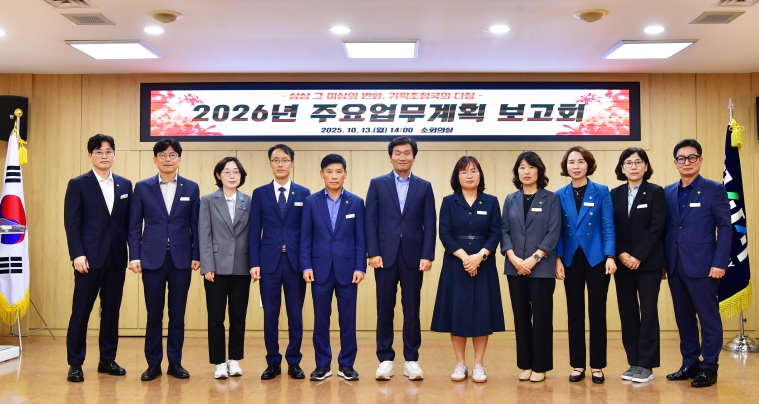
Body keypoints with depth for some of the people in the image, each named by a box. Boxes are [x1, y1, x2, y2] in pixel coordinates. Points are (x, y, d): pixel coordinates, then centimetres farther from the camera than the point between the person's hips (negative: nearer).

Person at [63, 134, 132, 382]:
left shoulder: (125, 185, 11)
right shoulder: (78, 184, 1)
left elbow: (129, 222, 10)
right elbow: (71, 223, -5)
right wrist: (77, 254, -13)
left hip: (117, 258, 4)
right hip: (89, 257, -3)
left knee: (112, 310, 9)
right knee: (81, 311, 2)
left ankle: (107, 360, 19)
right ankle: (75, 363, 11)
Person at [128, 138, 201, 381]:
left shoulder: (191, 188, 5)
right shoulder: (143, 188, 4)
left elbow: (196, 225, 5)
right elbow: (134, 226, 4)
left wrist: (197, 256, -1)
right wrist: (134, 256, -3)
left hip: (181, 259, 1)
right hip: (152, 259, 0)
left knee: (177, 314, 7)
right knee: (154, 314, 5)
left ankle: (175, 362, 17)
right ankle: (153, 363, 17)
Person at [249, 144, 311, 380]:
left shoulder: (303, 193, 6)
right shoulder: (260, 193, 7)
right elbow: (254, 232, 4)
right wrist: (254, 263, -4)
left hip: (295, 262, 0)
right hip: (269, 262, 0)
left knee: (295, 314, 6)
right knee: (270, 315, 5)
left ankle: (294, 362, 17)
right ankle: (273, 363, 17)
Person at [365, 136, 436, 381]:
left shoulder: (424, 187, 9)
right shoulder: (377, 184, 6)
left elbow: (430, 224, 3)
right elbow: (371, 221, 1)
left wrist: (427, 255, -6)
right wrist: (373, 253, -8)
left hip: (413, 256, 1)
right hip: (385, 255, 0)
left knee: (412, 310, 6)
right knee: (385, 310, 5)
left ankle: (411, 360, 16)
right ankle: (385, 360, 15)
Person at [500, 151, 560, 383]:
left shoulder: (550, 199, 1)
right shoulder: (511, 200, 10)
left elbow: (553, 233, -6)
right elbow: (504, 231, 4)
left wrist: (534, 259, -15)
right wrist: (513, 258, -11)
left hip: (541, 268, -3)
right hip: (515, 267, 3)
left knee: (542, 317, 1)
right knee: (521, 317, 8)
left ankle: (540, 366, 11)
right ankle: (525, 365, 17)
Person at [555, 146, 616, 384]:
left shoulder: (602, 192, 0)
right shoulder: (560, 195, 5)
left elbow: (608, 227, -4)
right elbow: (558, 231, 4)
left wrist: (610, 257, -14)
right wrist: (558, 259, -5)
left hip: (596, 258, -2)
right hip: (571, 260, 2)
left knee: (597, 312, 4)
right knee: (574, 313, 6)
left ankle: (597, 366, 13)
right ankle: (577, 365, 15)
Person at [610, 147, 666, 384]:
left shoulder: (656, 192, 0)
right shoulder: (615, 194, 9)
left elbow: (657, 227, -9)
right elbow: (611, 228, 5)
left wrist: (638, 257, -15)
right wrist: (621, 254, -9)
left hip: (648, 262, -3)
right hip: (622, 263, 3)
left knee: (648, 311, -1)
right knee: (627, 312, 5)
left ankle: (646, 365, 5)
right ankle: (633, 362, 13)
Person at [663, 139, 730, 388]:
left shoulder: (714, 189, -1)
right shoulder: (668, 192, 11)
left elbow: (725, 228, -5)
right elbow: (666, 229, 11)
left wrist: (720, 263, -13)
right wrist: (663, 261, 6)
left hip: (702, 266, -4)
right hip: (675, 266, 5)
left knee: (708, 318, 2)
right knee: (684, 318, 11)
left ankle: (709, 368, 12)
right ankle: (690, 364, 21)